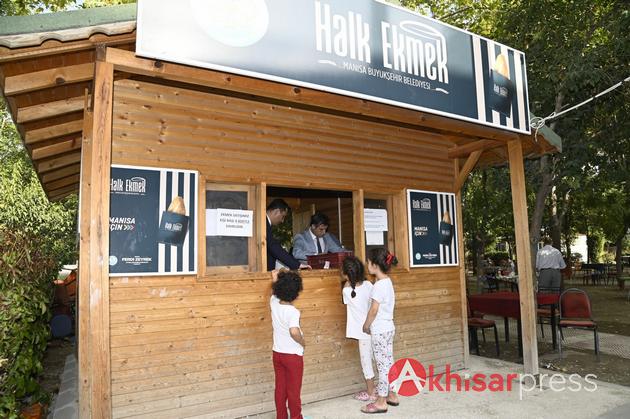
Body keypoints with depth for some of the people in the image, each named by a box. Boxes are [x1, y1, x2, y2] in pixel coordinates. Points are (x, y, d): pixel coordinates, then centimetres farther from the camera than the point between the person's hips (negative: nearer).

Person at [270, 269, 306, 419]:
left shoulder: (274, 303, -5)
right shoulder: (293, 312, -23)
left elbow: (275, 293, 18)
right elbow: (294, 332, -37)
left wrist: (275, 279, 30)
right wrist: (303, 343, -18)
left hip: (277, 353, 6)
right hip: (293, 355, -6)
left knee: (280, 388, 16)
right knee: (294, 390, 9)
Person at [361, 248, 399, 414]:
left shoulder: (379, 285, -21)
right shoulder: (388, 282, 7)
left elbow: (373, 310, -19)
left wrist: (366, 325, -3)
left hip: (379, 330, -9)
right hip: (388, 327, 9)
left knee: (382, 365, -1)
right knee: (388, 363, 17)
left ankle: (381, 402, 8)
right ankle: (392, 395, 28)